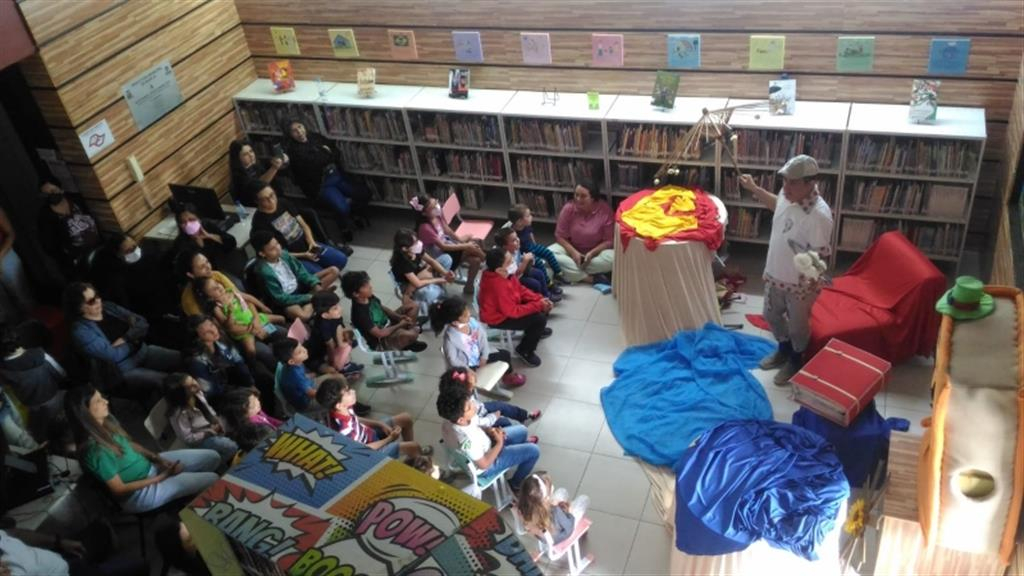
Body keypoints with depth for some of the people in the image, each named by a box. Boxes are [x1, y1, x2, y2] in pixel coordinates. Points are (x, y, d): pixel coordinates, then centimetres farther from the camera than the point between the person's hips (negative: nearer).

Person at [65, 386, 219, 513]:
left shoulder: (107, 421, -6)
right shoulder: (95, 450, -30)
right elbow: (119, 489, -22)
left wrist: (158, 459, -4)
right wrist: (162, 477, -16)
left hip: (149, 465, 8)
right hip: (138, 493, -8)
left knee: (212, 457, 3)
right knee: (212, 480, -14)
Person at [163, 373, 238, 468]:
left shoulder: (197, 393, -11)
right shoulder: (179, 413, -33)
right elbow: (188, 438, -25)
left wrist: (216, 420, -8)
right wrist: (209, 432, -23)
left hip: (212, 425, 7)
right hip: (200, 440, -7)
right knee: (232, 447, -18)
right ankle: (221, 465, 9)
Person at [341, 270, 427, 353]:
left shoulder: (369, 297, -6)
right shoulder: (360, 313, -31)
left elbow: (383, 308, 12)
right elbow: (379, 333, -28)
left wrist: (400, 317, -6)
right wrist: (399, 325, -16)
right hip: (381, 342, -9)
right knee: (411, 335, -33)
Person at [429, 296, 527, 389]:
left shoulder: (471, 321, -13)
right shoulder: (450, 337, -31)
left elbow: (483, 337, -2)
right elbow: (453, 360, -26)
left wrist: (484, 359, -9)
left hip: (480, 359, 7)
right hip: (466, 367, -7)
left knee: (505, 354, 11)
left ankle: (509, 376, 38)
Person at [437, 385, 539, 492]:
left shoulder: (451, 419, -22)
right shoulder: (468, 441, -44)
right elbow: (483, 464, -26)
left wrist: (489, 430, -11)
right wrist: (499, 443, -15)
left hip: (482, 446, 7)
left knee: (521, 430, 18)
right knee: (533, 451, -2)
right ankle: (516, 484, 23)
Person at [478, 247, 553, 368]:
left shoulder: (506, 274, -9)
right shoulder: (498, 285, -37)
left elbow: (521, 290, 4)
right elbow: (513, 311, -31)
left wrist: (539, 299, -9)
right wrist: (538, 305, -24)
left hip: (510, 306, 9)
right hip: (499, 318, -9)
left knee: (544, 305, 10)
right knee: (540, 319, -19)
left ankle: (534, 330, 37)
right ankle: (524, 351, 2)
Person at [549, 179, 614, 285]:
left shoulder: (605, 210, -19)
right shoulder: (568, 209, -15)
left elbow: (609, 240, -14)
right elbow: (560, 236, -8)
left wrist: (592, 253, -28)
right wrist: (573, 252, -24)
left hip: (596, 251, -1)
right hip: (572, 249, 2)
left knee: (613, 258, -33)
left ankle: (573, 273, -24)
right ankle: (592, 278, -30)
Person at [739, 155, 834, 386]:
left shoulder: (819, 215, -33)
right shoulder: (788, 194, -12)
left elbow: (821, 255, -25)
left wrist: (813, 280, -35)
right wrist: (754, 189, 15)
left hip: (800, 284, -7)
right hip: (775, 275, 7)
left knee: (797, 326, 18)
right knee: (771, 315, 27)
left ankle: (795, 361, 45)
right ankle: (783, 350, 54)